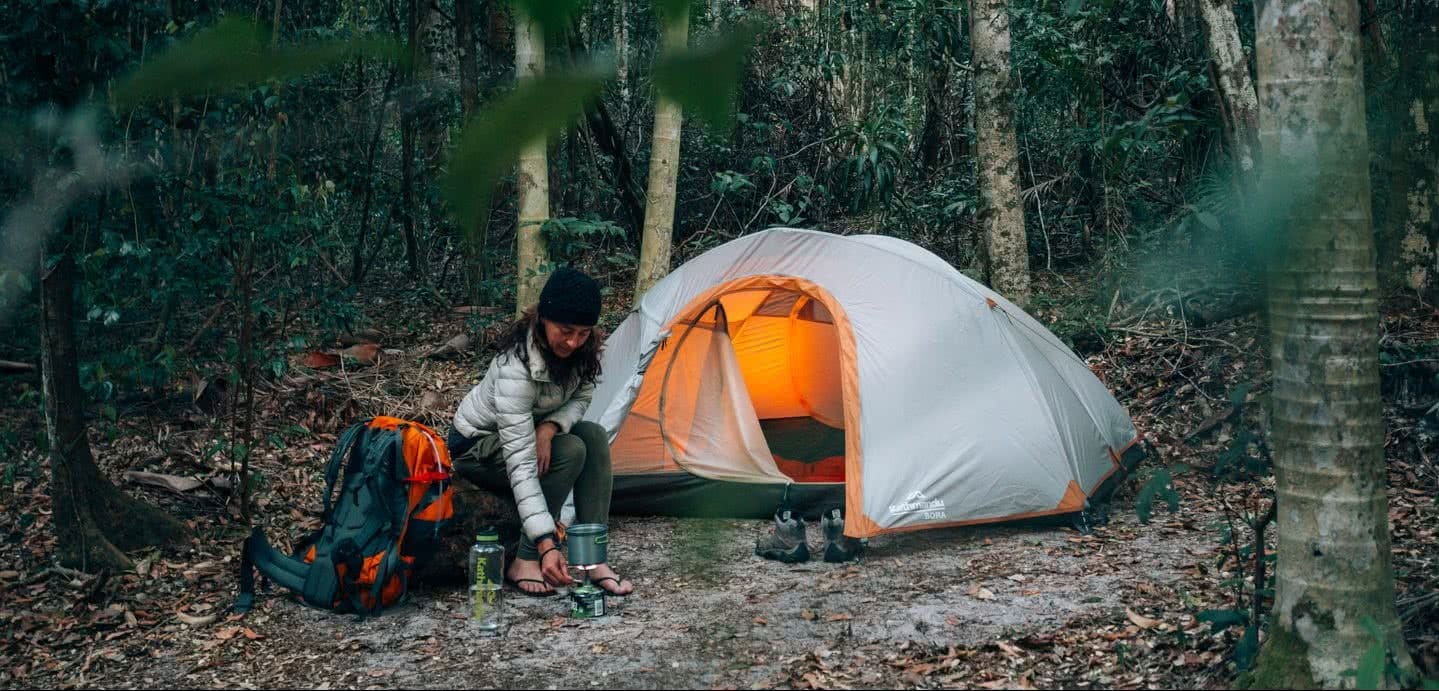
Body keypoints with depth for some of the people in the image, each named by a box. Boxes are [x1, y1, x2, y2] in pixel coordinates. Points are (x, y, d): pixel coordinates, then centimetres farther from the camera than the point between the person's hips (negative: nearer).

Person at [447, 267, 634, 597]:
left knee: (595, 437, -20)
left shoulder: (583, 350, -18)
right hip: (475, 444, -6)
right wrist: (546, 544, -48)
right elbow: (520, 462, -42)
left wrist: (549, 428, -26)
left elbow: (581, 397, -1)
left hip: (528, 430, 7)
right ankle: (525, 561, -19)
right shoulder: (515, 366, -38)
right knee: (571, 451, -28)